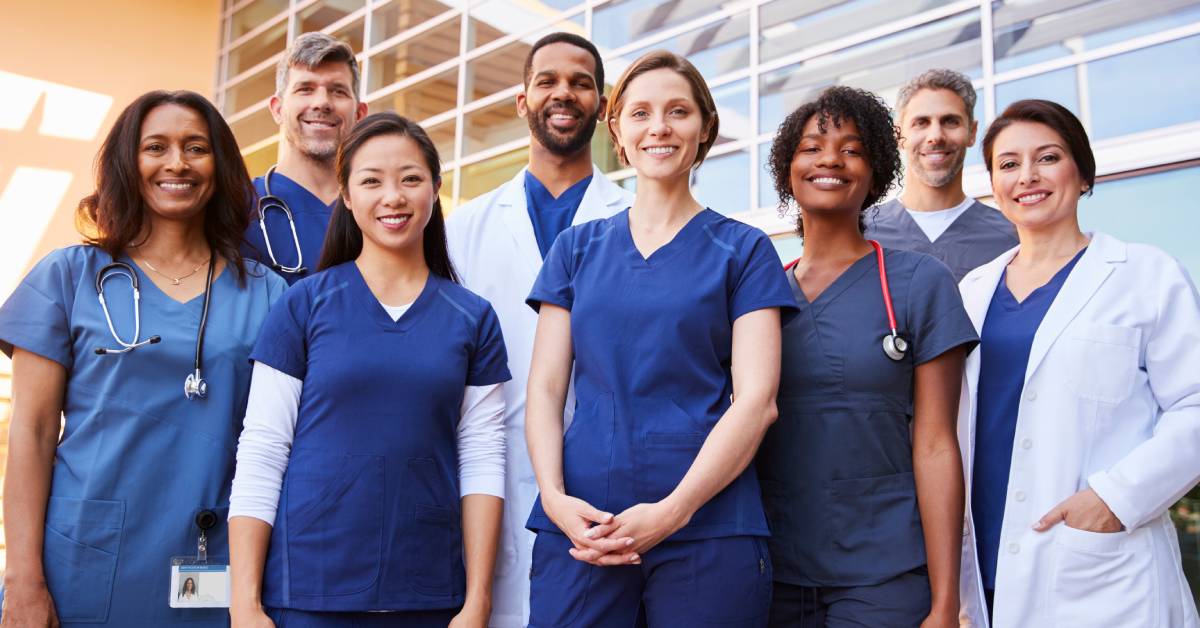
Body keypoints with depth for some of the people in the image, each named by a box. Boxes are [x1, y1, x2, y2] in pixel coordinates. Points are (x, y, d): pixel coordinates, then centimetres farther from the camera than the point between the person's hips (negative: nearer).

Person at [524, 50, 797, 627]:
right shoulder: (577, 248, 12)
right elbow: (545, 387, 7)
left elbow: (755, 399, -4)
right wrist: (555, 497, -9)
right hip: (578, 525, 2)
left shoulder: (743, 250, 4)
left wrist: (672, 511, -15)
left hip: (707, 529, -2)